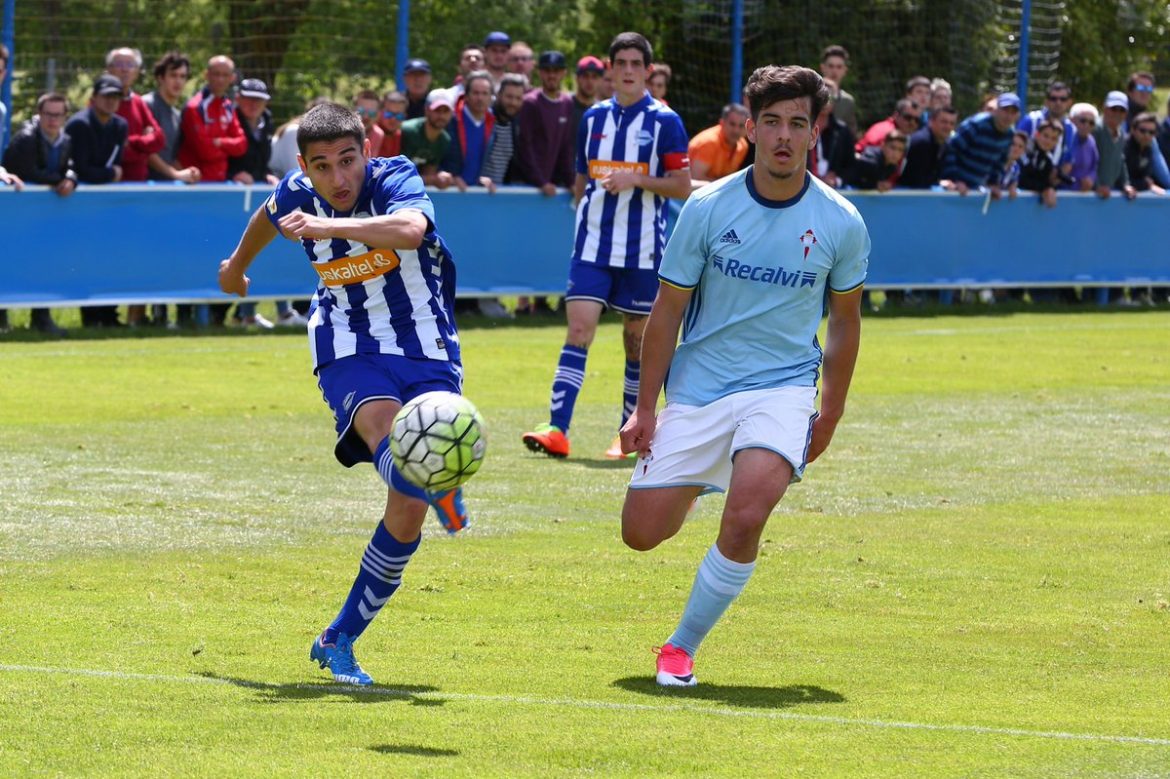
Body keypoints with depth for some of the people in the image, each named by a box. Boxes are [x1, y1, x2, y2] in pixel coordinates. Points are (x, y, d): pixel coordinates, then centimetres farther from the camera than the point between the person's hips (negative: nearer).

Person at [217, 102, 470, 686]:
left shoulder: (396, 179, -15)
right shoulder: (298, 195, -2)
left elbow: (411, 229, -40)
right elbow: (268, 217, 24)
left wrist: (326, 226, -46)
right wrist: (237, 265, 42)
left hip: (428, 353, -1)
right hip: (350, 352, 1)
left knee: (406, 513, -8)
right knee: (384, 425, -36)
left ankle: (339, 641, 6)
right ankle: (436, 489, -70)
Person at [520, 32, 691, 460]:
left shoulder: (665, 122, -2)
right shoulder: (593, 118, 10)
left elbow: (682, 185, -5)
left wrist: (636, 180, -17)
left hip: (642, 249, -3)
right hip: (593, 244, 3)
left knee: (637, 338, 5)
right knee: (578, 330, -10)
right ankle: (557, 429, -17)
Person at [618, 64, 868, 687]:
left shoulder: (841, 223, -5)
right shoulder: (707, 208, -8)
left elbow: (845, 319, 10)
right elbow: (667, 310, 0)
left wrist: (831, 413, 12)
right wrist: (645, 408, 0)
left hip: (783, 385, -1)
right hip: (698, 386, 1)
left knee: (746, 518, -26)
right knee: (642, 533, -1)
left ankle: (683, 646, -5)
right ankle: (694, 488, 36)